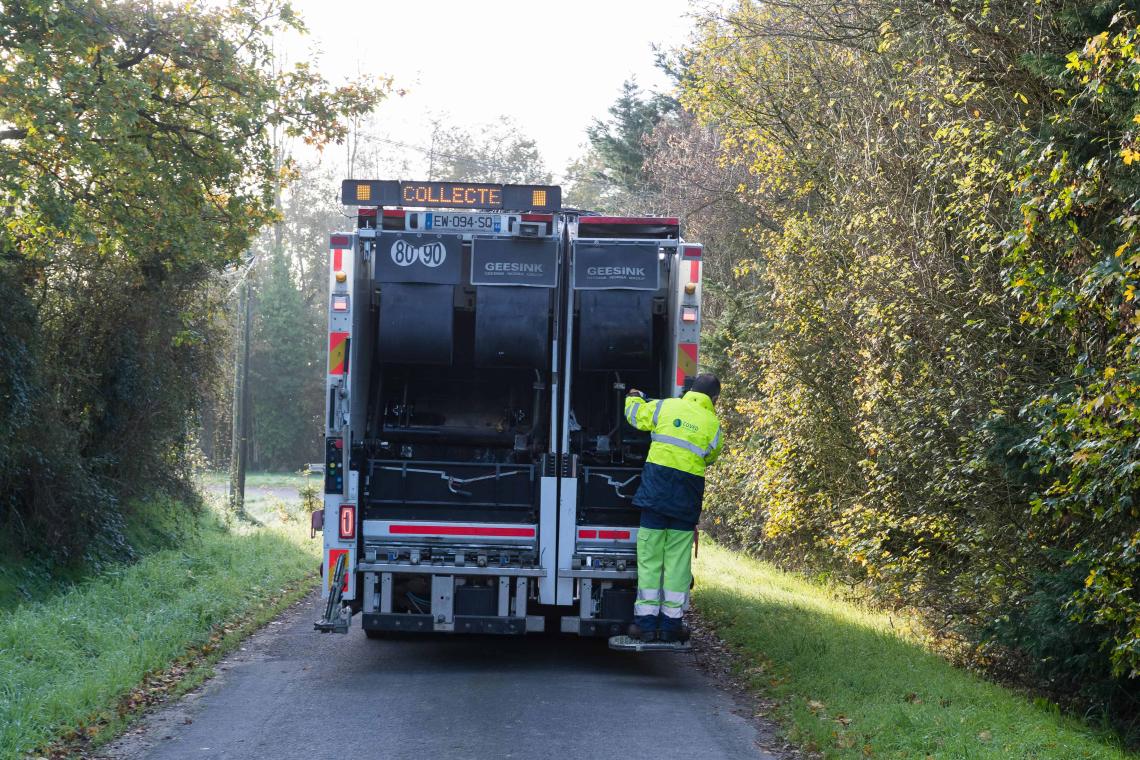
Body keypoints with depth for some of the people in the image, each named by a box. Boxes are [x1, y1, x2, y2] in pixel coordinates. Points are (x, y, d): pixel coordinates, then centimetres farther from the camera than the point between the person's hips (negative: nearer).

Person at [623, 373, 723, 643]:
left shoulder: (666, 407, 1)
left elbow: (635, 414, 14)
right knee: (677, 560, 6)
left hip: (656, 488, 0)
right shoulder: (713, 425, 2)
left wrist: (634, 397, 35)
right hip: (687, 498, 0)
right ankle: (670, 623, 7)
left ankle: (646, 621, 4)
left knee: (649, 557, 4)